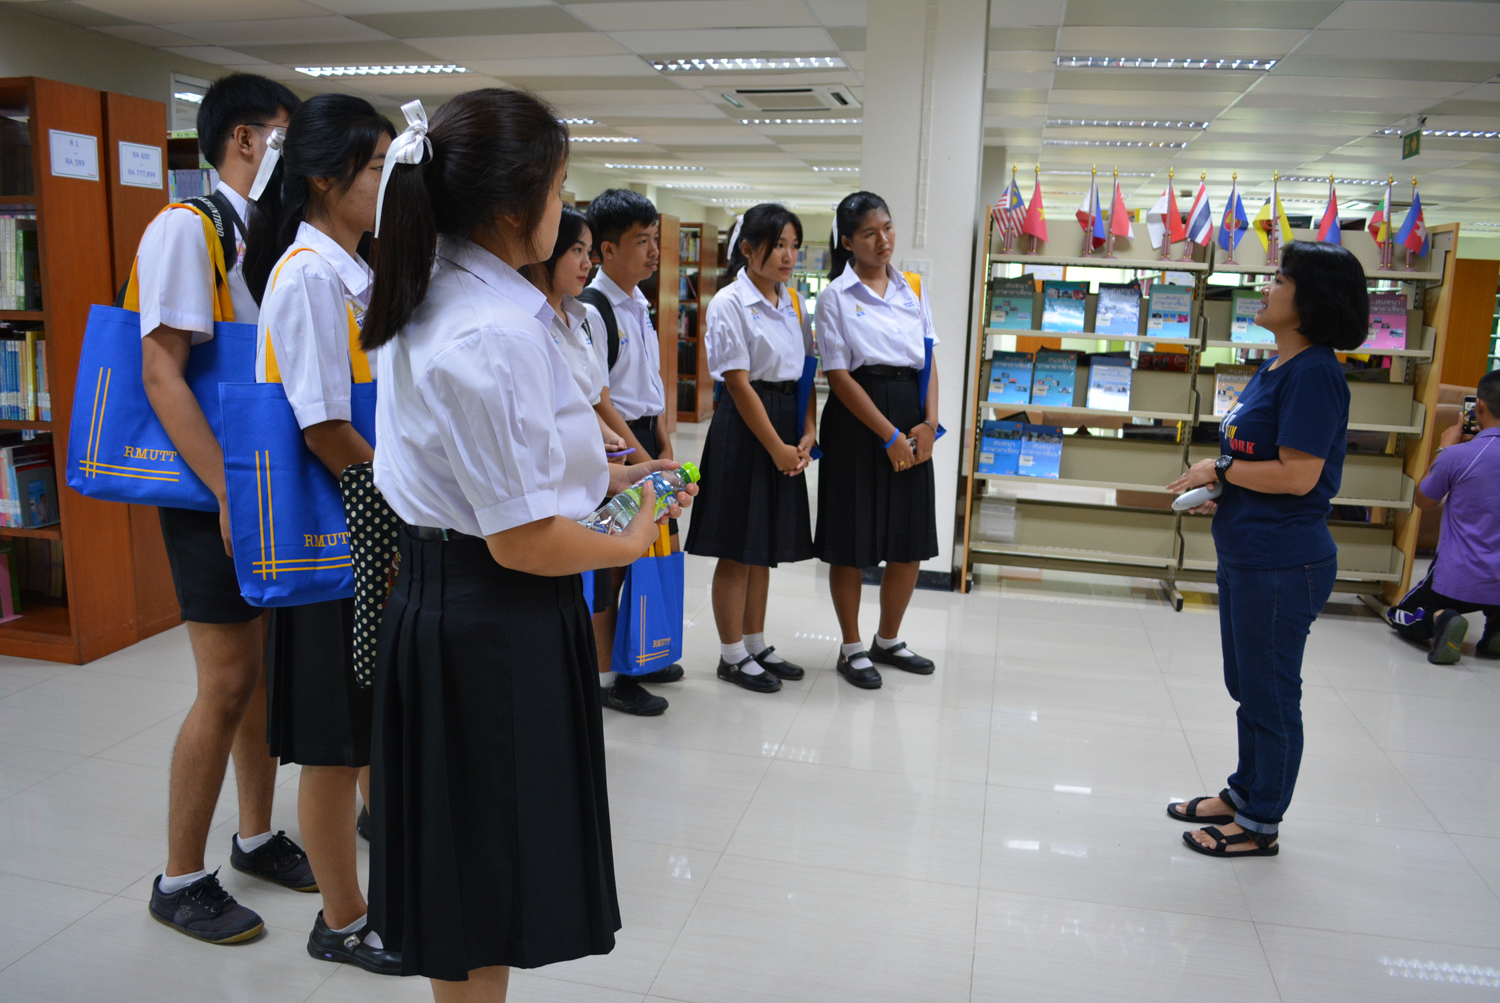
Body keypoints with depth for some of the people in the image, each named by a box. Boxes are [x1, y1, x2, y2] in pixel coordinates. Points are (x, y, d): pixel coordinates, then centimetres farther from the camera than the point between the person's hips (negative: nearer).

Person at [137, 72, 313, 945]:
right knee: (229, 684, -2)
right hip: (221, 495, -7)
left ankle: (257, 837, 31)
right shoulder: (188, 227, -11)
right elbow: (162, 372, -18)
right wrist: (231, 492, -23)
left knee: (271, 669, 14)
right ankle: (181, 879, 16)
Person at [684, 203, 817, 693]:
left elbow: (807, 371, 12)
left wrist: (807, 435, -1)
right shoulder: (729, 304, -10)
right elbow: (739, 384, -13)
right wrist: (777, 448, -13)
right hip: (743, 429, -7)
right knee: (737, 548, 2)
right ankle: (732, 655, 15)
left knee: (767, 545, 14)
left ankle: (757, 644, 27)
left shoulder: (793, 301, 11)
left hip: (787, 423, 7)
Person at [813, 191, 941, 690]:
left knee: (912, 541, 8)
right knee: (852, 541, 3)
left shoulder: (912, 289, 11)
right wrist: (889, 436, -13)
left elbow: (929, 361, 11)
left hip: (911, 415, 5)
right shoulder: (836, 296, -4)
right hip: (857, 420, -5)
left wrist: (929, 423, -5)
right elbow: (840, 376, -9)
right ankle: (852, 648, 20)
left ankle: (888, 640, 28)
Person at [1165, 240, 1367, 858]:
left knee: (1270, 694, 5)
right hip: (1245, 556, 10)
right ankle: (1244, 793, 38)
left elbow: (1297, 475, -24)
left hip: (1282, 564, -10)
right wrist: (1220, 492, 5)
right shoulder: (1274, 368, 12)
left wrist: (1220, 467, -12)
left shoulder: (1314, 372, -18)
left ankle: (1261, 824, 21)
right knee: (1247, 686, 21)